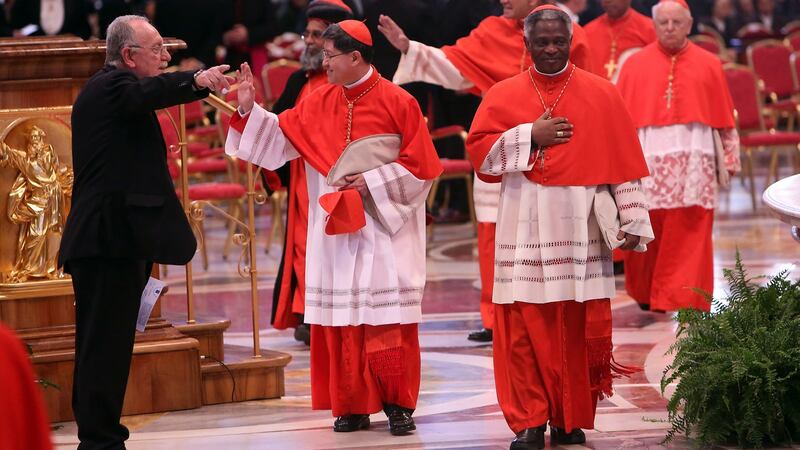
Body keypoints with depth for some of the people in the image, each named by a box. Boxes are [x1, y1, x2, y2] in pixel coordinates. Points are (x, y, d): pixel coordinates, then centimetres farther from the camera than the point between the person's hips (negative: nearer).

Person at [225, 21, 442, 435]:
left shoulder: (397, 102, -9)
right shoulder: (319, 103, 6)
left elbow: (422, 164, -7)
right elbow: (281, 136, 10)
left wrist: (372, 181, -12)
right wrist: (250, 110, -2)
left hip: (383, 227, -5)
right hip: (335, 228, 5)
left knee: (387, 318, -6)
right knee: (341, 318, 4)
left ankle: (398, 404, 1)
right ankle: (352, 406, 11)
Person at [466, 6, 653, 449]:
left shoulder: (601, 94, 6)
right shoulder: (503, 95, 7)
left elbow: (624, 161, 5)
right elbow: (479, 152, 0)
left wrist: (632, 220, 0)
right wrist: (530, 137, -11)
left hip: (581, 226, 0)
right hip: (525, 227, 0)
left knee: (581, 326, 0)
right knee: (525, 325, -4)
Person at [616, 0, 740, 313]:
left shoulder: (708, 65, 8)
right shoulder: (636, 65, 7)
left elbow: (725, 119, 10)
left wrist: (729, 160, 8)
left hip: (694, 160, 0)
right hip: (647, 158, 0)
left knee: (689, 233, -4)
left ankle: (682, 298, 1)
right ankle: (646, 293, 22)